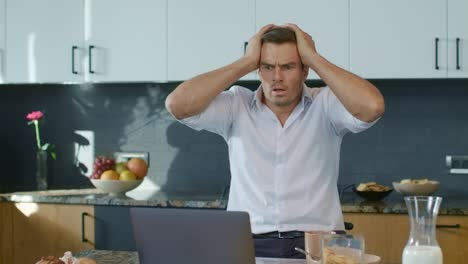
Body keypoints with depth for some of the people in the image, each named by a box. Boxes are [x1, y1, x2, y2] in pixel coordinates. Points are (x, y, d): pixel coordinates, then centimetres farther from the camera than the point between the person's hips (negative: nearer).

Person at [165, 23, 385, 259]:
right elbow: (176, 105, -8)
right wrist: (246, 62, -4)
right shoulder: (237, 107, 6)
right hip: (248, 243, 0)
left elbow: (373, 106, -17)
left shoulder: (326, 105, 3)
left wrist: (314, 58, -8)